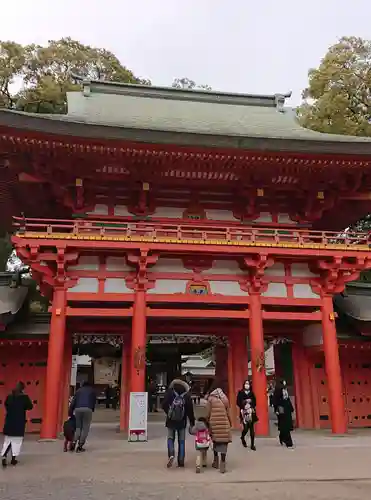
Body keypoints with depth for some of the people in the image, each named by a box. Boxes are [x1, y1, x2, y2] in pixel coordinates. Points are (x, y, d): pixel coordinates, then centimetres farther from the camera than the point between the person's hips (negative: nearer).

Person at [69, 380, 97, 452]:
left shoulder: (79, 390, 27)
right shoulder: (92, 391, 27)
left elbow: (73, 402, 18)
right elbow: (94, 402, 21)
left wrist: (70, 413, 17)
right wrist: (92, 410, 29)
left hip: (78, 409, 2)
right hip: (87, 409, -2)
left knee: (78, 427, 15)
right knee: (85, 428, 5)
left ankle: (74, 442, -6)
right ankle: (80, 446, 0)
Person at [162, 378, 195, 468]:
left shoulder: (169, 392, -8)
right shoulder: (187, 395, -5)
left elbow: (164, 405, -7)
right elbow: (190, 410, -3)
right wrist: (192, 422, 5)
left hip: (171, 421, -1)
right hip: (182, 422, 1)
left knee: (170, 438, 13)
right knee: (181, 441, 11)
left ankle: (171, 454, -12)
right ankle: (181, 461, 10)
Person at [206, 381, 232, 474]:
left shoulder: (210, 398, 0)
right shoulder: (225, 398, 4)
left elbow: (208, 413, 0)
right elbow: (228, 413, 8)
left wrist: (207, 422, 12)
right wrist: (230, 423, 20)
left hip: (214, 423, 0)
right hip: (224, 423, 0)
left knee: (215, 441, 18)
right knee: (223, 442, 2)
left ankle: (216, 461, 24)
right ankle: (222, 464, -3)